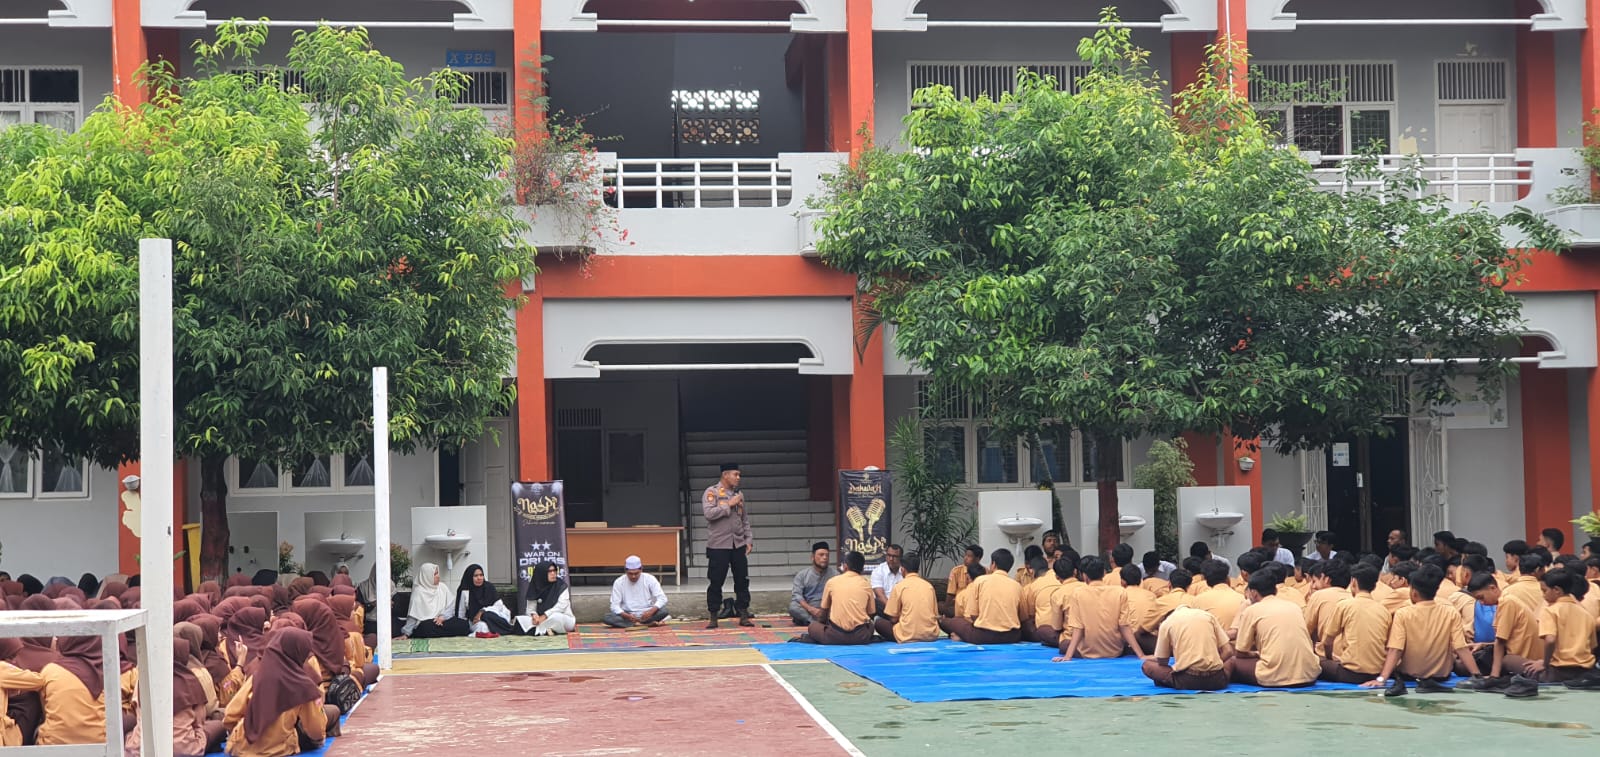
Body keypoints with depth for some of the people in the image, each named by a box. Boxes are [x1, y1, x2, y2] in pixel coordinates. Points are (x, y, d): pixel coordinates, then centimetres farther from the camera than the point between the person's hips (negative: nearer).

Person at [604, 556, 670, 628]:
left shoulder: (650, 579, -6)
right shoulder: (618, 582, -5)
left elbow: (662, 598, -11)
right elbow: (615, 606, -8)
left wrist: (651, 611, -31)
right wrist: (627, 616, -28)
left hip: (646, 614, -1)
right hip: (628, 616, 1)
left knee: (663, 611, -29)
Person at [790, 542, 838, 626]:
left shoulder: (834, 574, 4)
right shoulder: (802, 574, 4)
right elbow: (796, 595, -6)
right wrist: (811, 609, -23)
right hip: (806, 611, 0)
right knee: (793, 607, -31)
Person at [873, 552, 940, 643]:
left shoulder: (899, 586, -1)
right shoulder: (929, 585, 10)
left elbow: (893, 619, 0)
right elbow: (935, 615, 15)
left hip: (908, 637, -4)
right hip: (931, 635, 4)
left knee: (878, 623, 17)